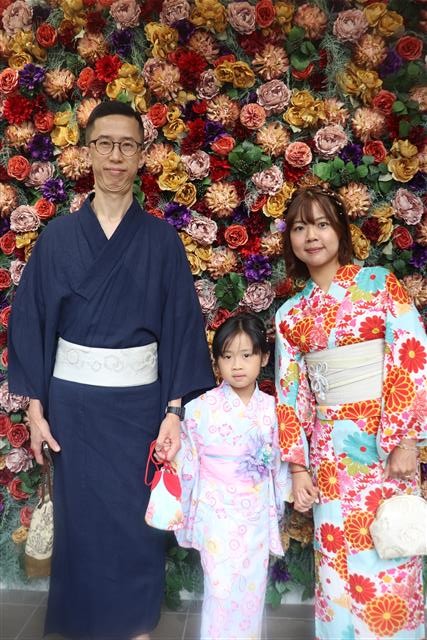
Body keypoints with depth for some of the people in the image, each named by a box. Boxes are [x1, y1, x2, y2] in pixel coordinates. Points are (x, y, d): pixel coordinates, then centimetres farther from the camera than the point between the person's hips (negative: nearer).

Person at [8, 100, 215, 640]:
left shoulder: (161, 239, -1)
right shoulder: (58, 236, 0)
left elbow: (182, 324, -3)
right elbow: (31, 322, 1)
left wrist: (174, 410, -8)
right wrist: (35, 407, -2)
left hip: (139, 400, 0)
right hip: (72, 400, 1)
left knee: (136, 523, 8)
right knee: (80, 521, 10)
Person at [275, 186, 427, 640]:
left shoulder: (379, 283, -1)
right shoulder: (290, 314, 8)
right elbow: (290, 394, 7)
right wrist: (297, 467, 3)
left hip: (385, 441, -3)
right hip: (329, 449, 3)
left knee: (387, 560, 4)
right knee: (337, 561, 9)